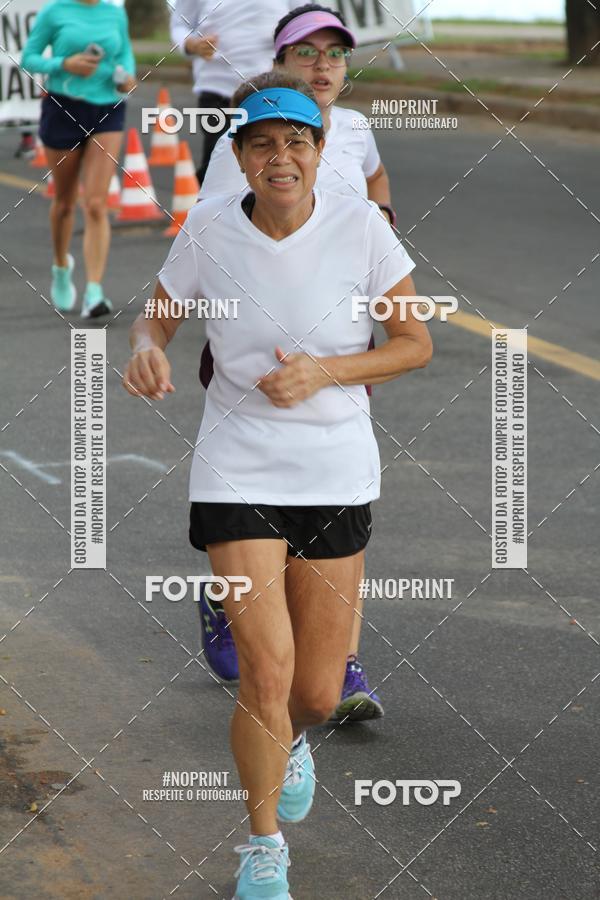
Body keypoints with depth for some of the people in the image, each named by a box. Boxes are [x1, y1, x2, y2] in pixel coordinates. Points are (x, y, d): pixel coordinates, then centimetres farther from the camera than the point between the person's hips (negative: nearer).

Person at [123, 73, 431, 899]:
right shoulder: (208, 228, -5)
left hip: (336, 471, 1)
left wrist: (321, 373, -15)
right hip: (237, 473, -1)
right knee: (266, 671, -13)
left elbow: (415, 344, 0)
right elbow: (155, 318, 9)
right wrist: (147, 349, -15)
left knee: (319, 693, 5)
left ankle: (292, 742, 45)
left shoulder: (360, 225, -7)